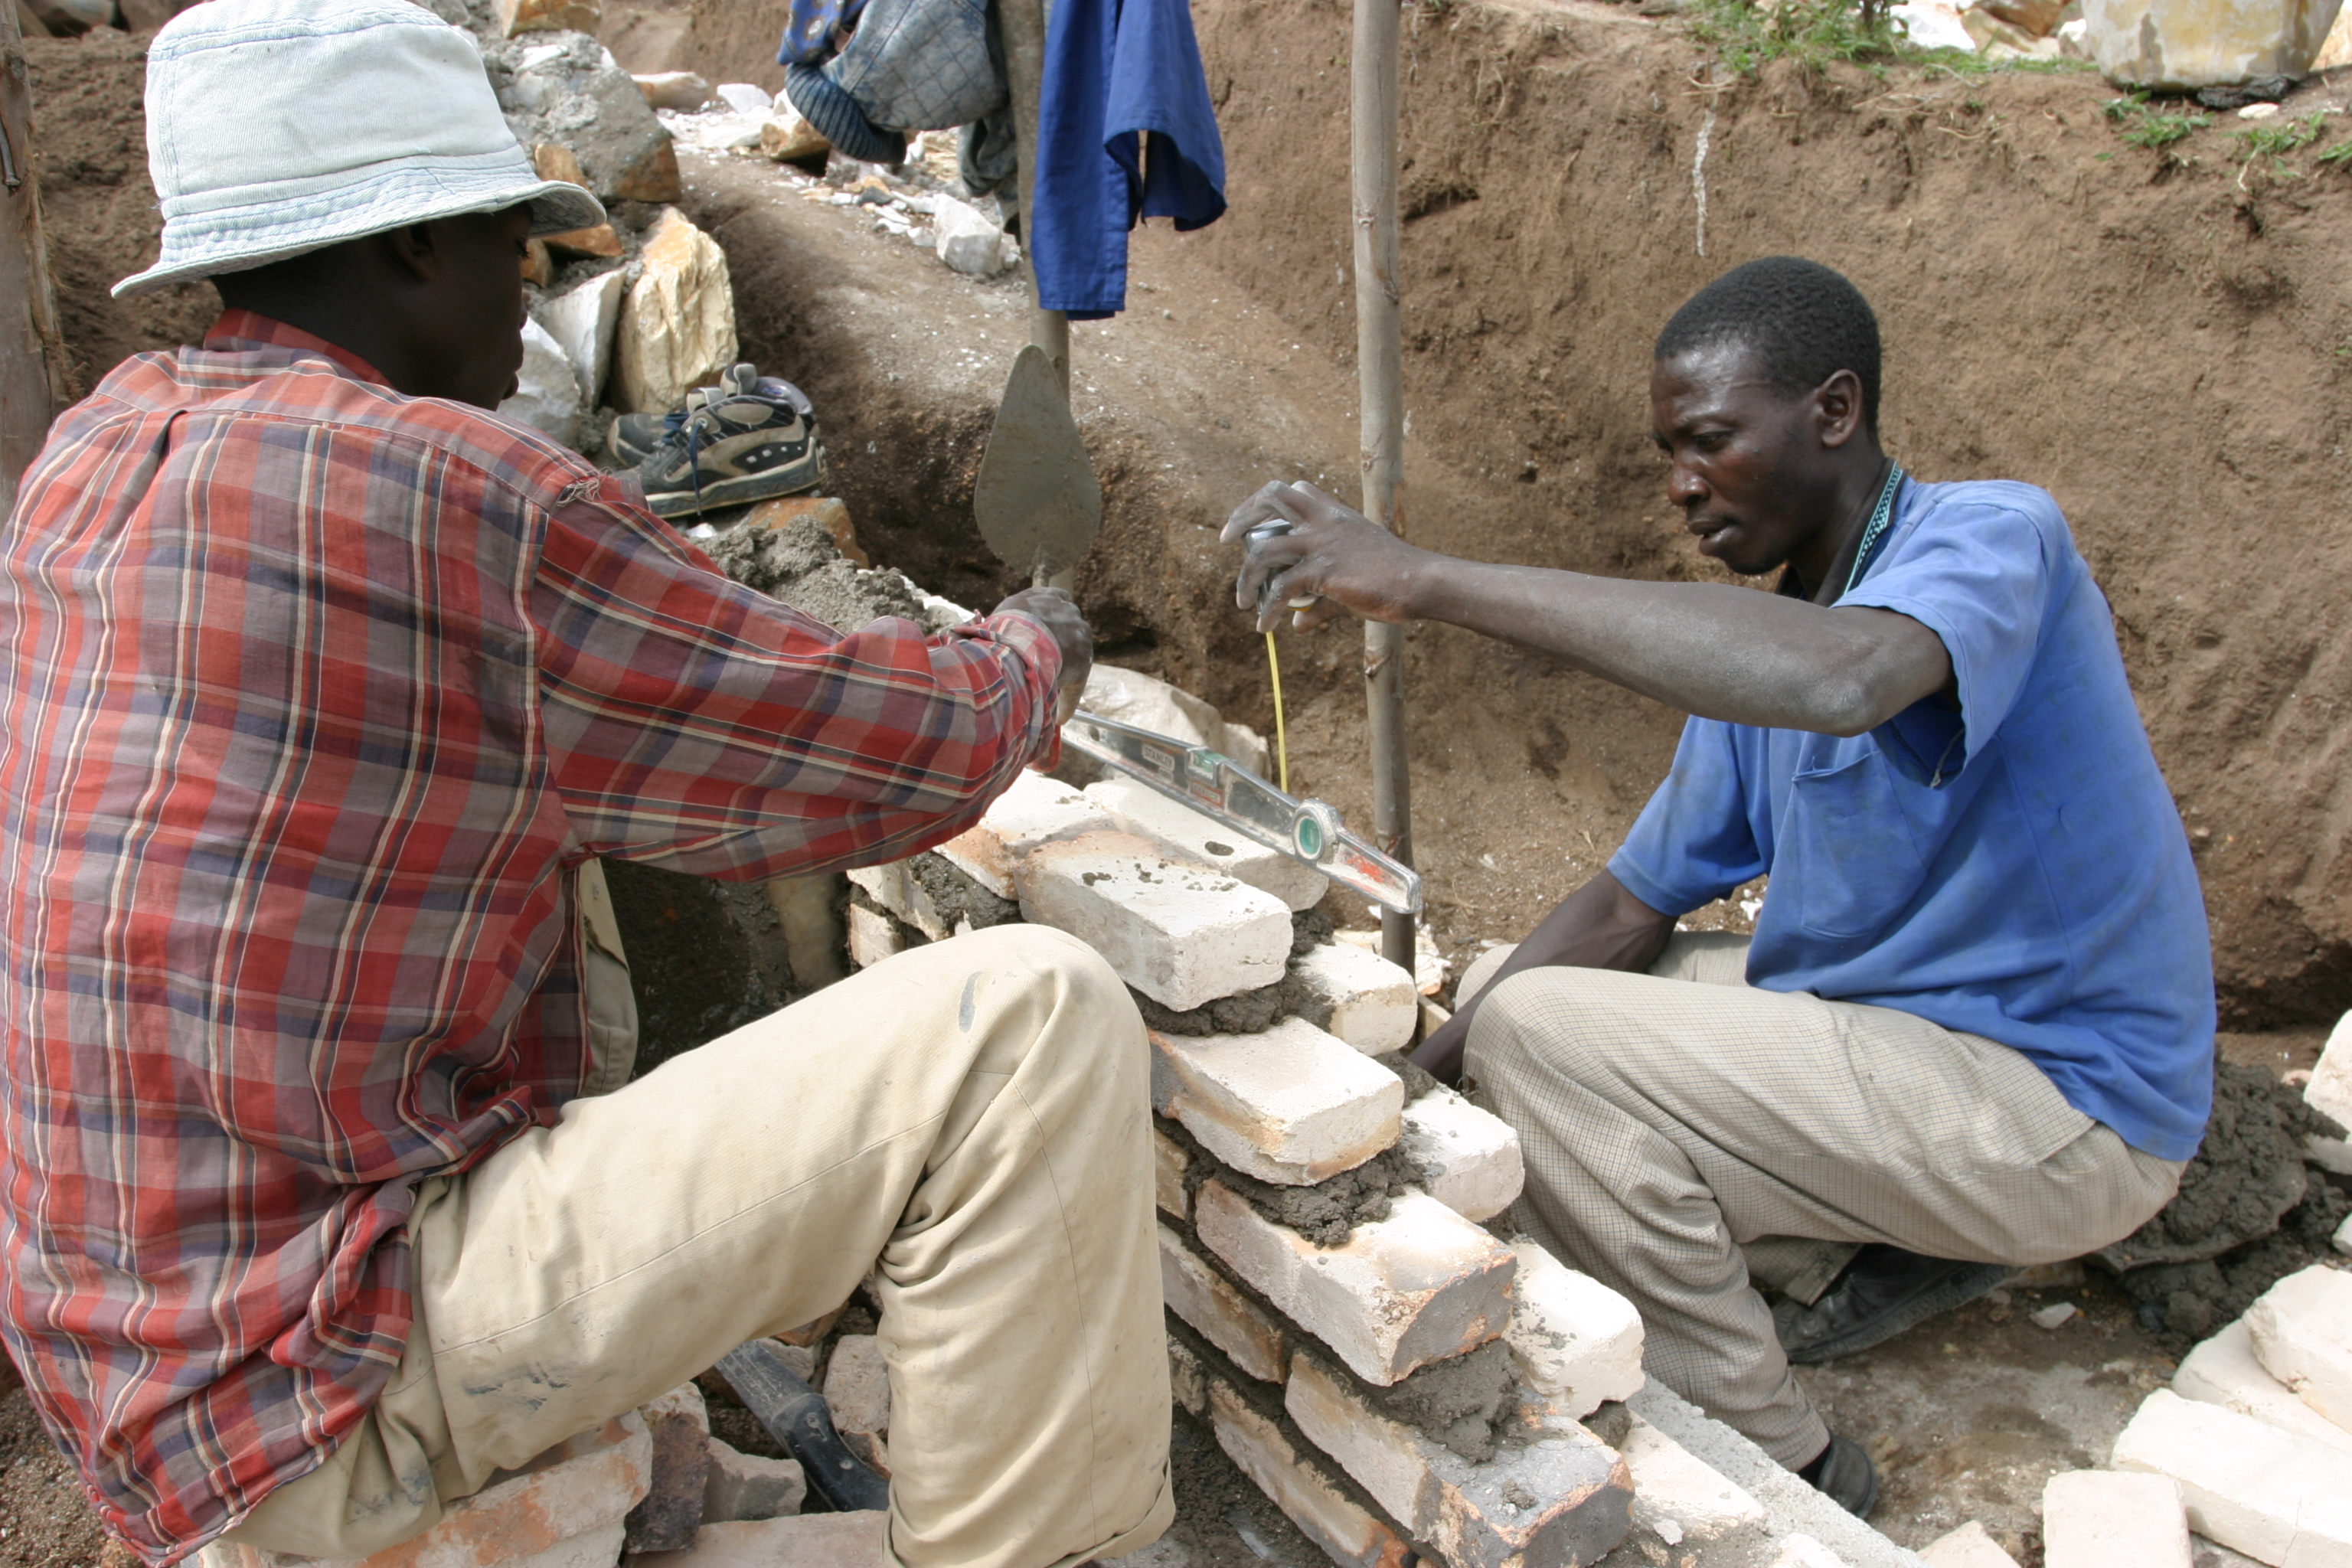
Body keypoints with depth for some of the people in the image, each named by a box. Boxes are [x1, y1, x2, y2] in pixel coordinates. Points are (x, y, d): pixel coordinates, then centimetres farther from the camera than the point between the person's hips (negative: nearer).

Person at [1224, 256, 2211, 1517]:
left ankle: (1779, 1470, -5)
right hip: (1893, 1027, 9)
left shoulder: (1992, 536, -19)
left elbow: (1839, 680, -44)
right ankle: (1878, 1255, 10)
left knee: (1537, 1032, -21)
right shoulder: (1753, 643, 6)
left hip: (2063, 1106, -9)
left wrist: (1431, 581, -42)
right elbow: (1625, 909, 7)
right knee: (1507, 986, 12)